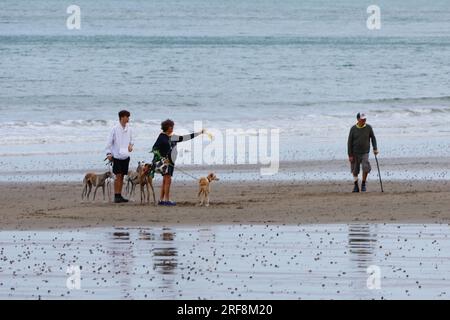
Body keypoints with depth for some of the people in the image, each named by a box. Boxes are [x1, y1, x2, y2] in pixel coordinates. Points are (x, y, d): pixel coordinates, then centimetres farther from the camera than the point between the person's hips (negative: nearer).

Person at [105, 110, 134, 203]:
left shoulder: (129, 129, 7)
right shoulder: (115, 129, -8)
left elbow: (131, 139, 20)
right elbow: (110, 141, -5)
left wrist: (131, 145, -1)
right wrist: (109, 153, -11)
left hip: (125, 156, 5)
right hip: (117, 156, -5)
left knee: (122, 176, 8)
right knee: (118, 176, -8)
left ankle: (119, 195, 14)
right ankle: (116, 196, -4)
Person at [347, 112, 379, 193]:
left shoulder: (368, 128, -3)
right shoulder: (353, 129, -5)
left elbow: (373, 138, 9)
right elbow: (350, 142, -2)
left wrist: (375, 148, -3)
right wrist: (350, 155, -6)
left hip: (365, 153, 0)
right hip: (355, 153, 0)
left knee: (366, 168, -17)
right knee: (355, 170, 3)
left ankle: (363, 184, 1)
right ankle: (356, 185, 24)